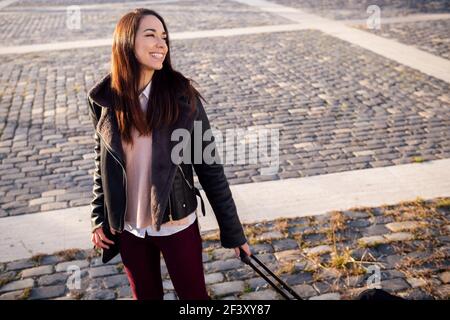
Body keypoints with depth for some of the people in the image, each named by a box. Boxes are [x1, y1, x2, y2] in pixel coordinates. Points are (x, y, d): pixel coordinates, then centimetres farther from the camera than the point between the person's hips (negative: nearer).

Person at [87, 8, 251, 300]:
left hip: (177, 225, -2)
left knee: (194, 294, 14)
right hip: (128, 229, 2)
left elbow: (209, 167, -10)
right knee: (146, 295, 22)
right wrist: (99, 219, 7)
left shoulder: (182, 95, -15)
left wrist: (232, 231, -7)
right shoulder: (104, 99, -9)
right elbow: (103, 162, 6)